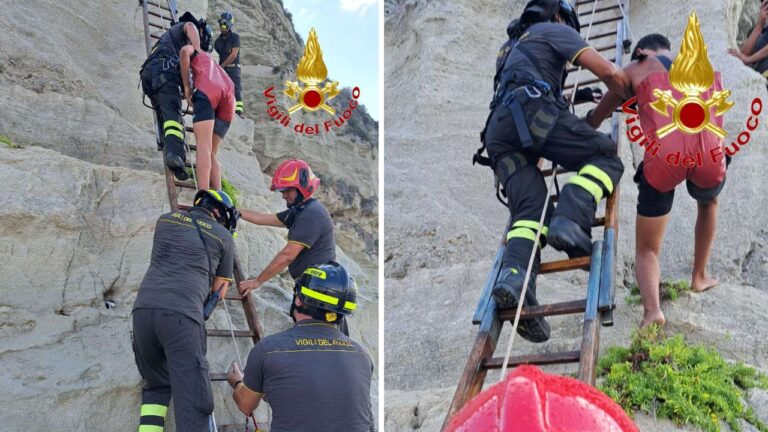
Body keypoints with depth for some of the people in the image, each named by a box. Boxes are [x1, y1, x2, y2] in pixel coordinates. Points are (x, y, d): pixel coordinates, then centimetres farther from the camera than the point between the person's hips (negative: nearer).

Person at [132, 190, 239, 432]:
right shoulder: (224, 236, 13)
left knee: (156, 386, 24)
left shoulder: (166, 219, 23)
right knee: (191, 405, -5)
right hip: (182, 314, -4)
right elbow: (219, 291, 22)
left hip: (143, 309, 5)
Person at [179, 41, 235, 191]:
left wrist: (187, 87, 7)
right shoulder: (213, 63, 46)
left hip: (208, 90, -6)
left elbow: (184, 51, 5)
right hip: (229, 100, 6)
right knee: (211, 153, 7)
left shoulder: (196, 52, 30)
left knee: (203, 145, -18)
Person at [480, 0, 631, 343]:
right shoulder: (554, 30, 18)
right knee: (605, 156, -2)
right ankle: (571, 221, -28)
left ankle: (513, 274, -36)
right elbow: (611, 73, 8)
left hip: (497, 129, 7)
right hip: (531, 110, -7)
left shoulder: (518, 47, 42)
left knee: (530, 210, -8)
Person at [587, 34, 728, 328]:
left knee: (646, 250, 13)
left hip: (663, 155, -2)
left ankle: (652, 309, -13)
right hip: (709, 153, 3)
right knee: (708, 203, 40)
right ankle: (700, 277, 41)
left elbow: (595, 119, 27)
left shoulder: (635, 70, 20)